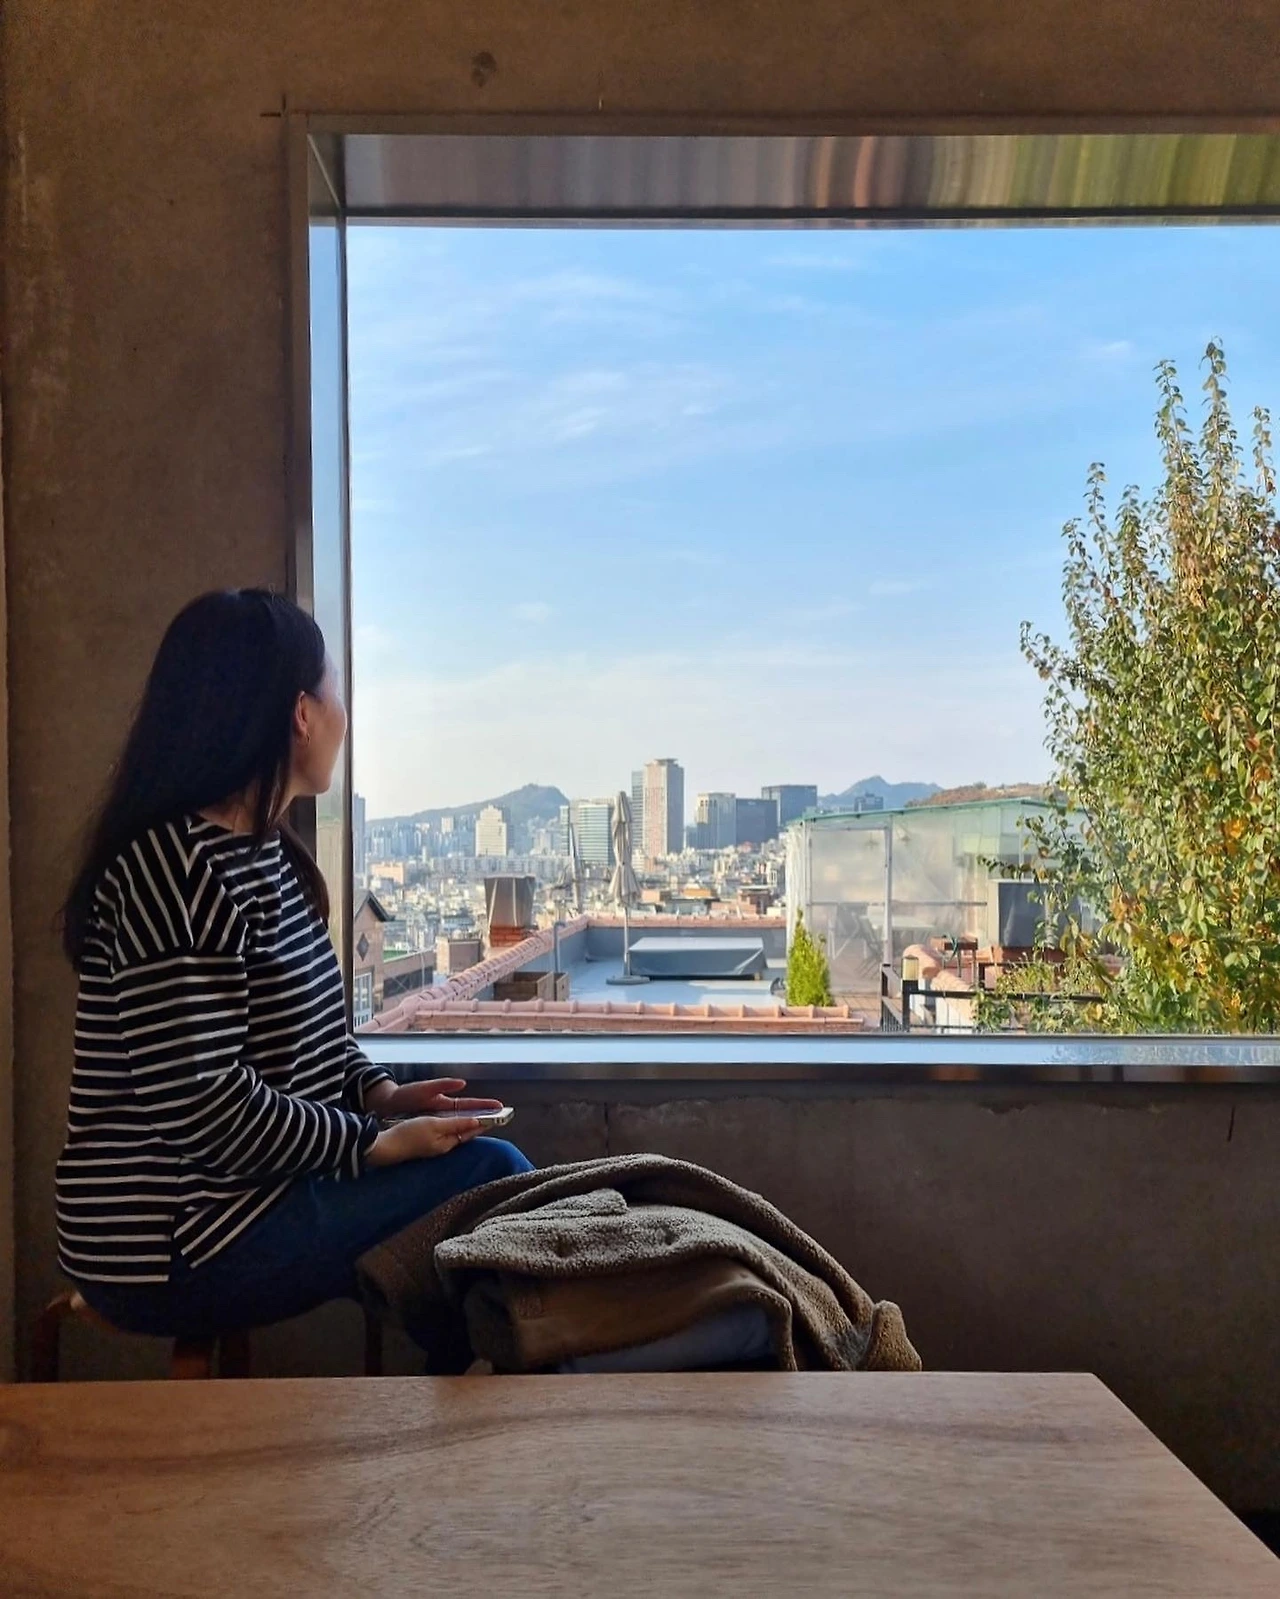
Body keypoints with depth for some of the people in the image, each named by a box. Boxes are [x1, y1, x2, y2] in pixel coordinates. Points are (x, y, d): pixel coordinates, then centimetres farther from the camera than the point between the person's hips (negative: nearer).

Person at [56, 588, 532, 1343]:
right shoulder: (182, 870, -22)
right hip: (176, 1247, -10)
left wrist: (383, 1094, 1)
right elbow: (201, 1105, -26)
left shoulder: (261, 853, 9)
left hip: (237, 1197, 10)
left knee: (490, 1165, 6)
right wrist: (376, 1142, -16)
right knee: (492, 1175, -12)